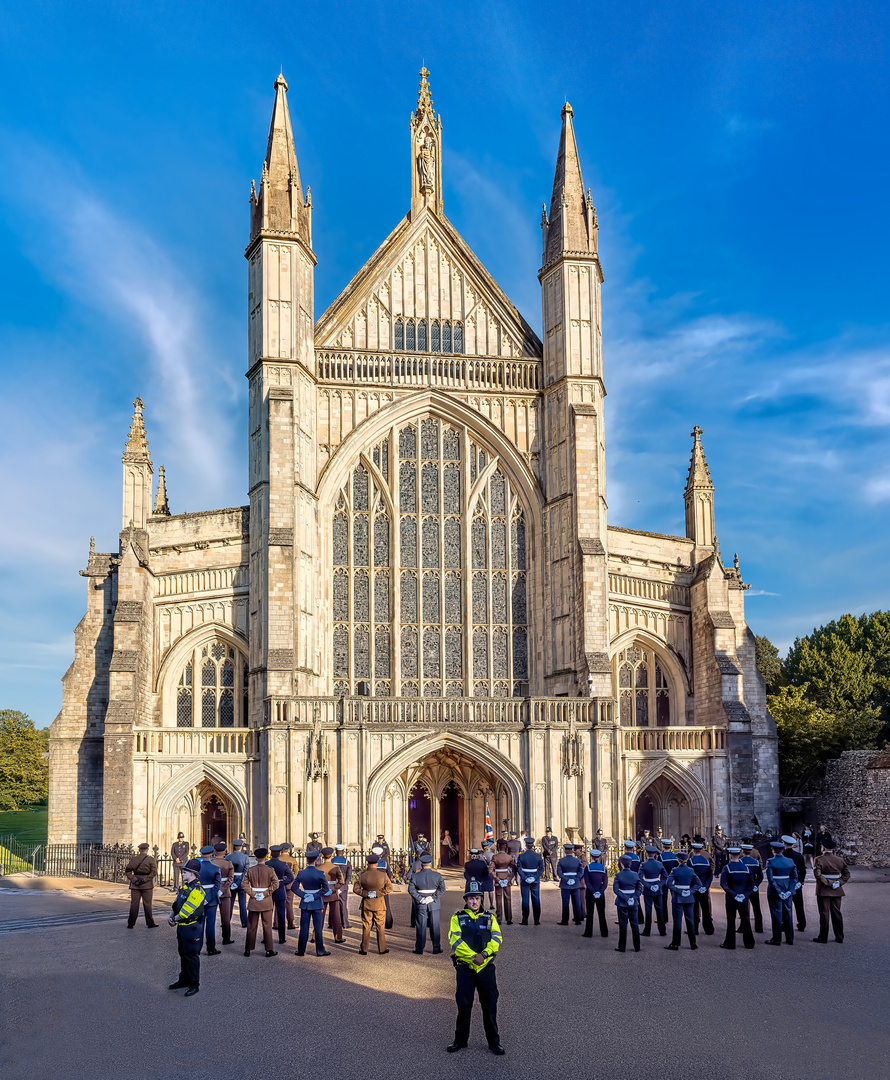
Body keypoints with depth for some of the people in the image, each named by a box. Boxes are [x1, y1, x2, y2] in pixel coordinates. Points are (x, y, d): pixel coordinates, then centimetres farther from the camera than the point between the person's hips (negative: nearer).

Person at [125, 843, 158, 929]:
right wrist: (145, 880, -15)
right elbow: (154, 872, -14)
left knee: (134, 904, 5)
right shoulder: (151, 859, -5)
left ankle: (130, 924, 3)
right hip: (147, 885, -2)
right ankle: (150, 923, 12)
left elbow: (127, 871, 0)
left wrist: (134, 879, -9)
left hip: (135, 885, 2)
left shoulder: (133, 859, 5)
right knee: (147, 904, 6)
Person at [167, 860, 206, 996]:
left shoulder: (197, 890, -20)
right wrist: (171, 916, 1)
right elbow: (176, 904, 18)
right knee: (183, 954, 19)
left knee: (192, 956, -2)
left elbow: (187, 910, -25)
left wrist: (176, 918, -12)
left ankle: (194, 984, 6)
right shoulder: (185, 888, 12)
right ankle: (184, 980, 31)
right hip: (182, 927, 10)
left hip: (192, 928, -10)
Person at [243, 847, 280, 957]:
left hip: (253, 902, 2)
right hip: (266, 902, -2)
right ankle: (269, 950, 7)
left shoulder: (251, 870, -1)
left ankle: (248, 949, 12)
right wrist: (265, 893, -11)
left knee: (251, 926, 8)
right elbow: (275, 883, -14)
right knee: (267, 926, 5)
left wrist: (253, 894, -6)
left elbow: (244, 884, -5)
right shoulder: (269, 870, -6)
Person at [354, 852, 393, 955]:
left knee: (366, 927, 6)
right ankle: (382, 949, 13)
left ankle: (364, 950, 10)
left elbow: (356, 889, -6)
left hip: (366, 904, 1)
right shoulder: (383, 875, -7)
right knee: (380, 927, 8)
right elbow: (389, 887, -11)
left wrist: (366, 894, -8)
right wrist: (377, 894, -11)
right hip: (379, 905, -1)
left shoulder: (363, 876, -5)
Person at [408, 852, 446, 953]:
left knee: (421, 927, 5)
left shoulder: (416, 876, -4)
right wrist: (433, 897, -11)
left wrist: (420, 899, -11)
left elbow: (411, 889, -10)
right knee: (434, 926, 7)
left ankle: (419, 948, 9)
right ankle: (436, 948, 10)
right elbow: (442, 888, -10)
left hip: (421, 905, 0)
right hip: (434, 905, 0)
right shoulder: (437, 875, -4)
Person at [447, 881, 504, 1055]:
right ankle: (460, 1040, 18)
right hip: (465, 967, -1)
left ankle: (494, 1042, 13)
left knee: (490, 1005, 2)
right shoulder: (457, 918, 6)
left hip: (486, 967, 1)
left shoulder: (489, 918, 12)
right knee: (464, 1005, 3)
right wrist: (473, 956, -19)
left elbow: (496, 938, -2)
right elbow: (455, 940, -8)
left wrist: (484, 954, -19)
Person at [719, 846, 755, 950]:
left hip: (731, 898, -3)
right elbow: (751, 884, 1)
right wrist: (745, 894, -5)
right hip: (744, 898, 3)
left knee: (731, 920, 3)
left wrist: (733, 894, -17)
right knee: (745, 919, 12)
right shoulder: (746, 867, 4)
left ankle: (730, 943, 8)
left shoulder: (727, 868, -8)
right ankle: (749, 943, 17)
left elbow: (723, 884, -18)